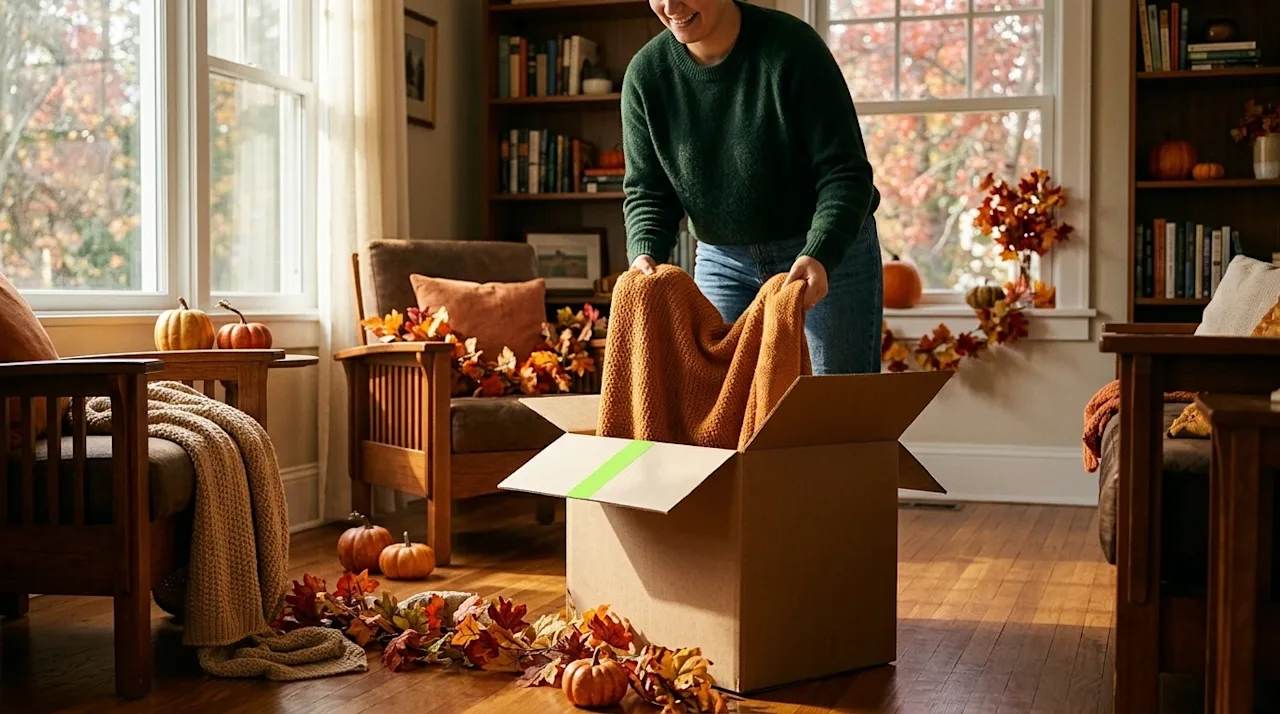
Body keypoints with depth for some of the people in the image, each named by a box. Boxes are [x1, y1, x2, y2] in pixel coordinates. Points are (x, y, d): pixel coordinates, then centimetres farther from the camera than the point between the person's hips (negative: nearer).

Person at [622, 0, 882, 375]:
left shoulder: (791, 46, -18)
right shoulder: (645, 74, -7)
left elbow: (845, 171, -19)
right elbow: (646, 190, -1)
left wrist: (820, 256, -34)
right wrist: (645, 255, -21)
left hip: (830, 250, -3)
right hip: (720, 260, 3)